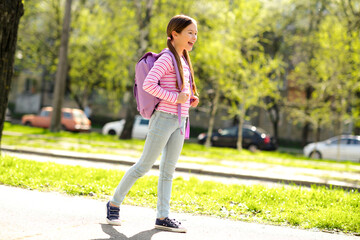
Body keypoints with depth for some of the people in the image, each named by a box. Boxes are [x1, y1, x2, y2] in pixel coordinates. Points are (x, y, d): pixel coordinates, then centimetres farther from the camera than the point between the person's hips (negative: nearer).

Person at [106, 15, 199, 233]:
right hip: (164, 118, -8)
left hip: (179, 121, 8)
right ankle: (114, 203, 12)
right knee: (145, 165, -2)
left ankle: (162, 217, 10)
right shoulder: (166, 59, -11)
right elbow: (148, 84, -21)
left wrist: (190, 98, 7)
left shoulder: (184, 60, 16)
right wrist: (175, 98, -21)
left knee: (168, 169, 7)